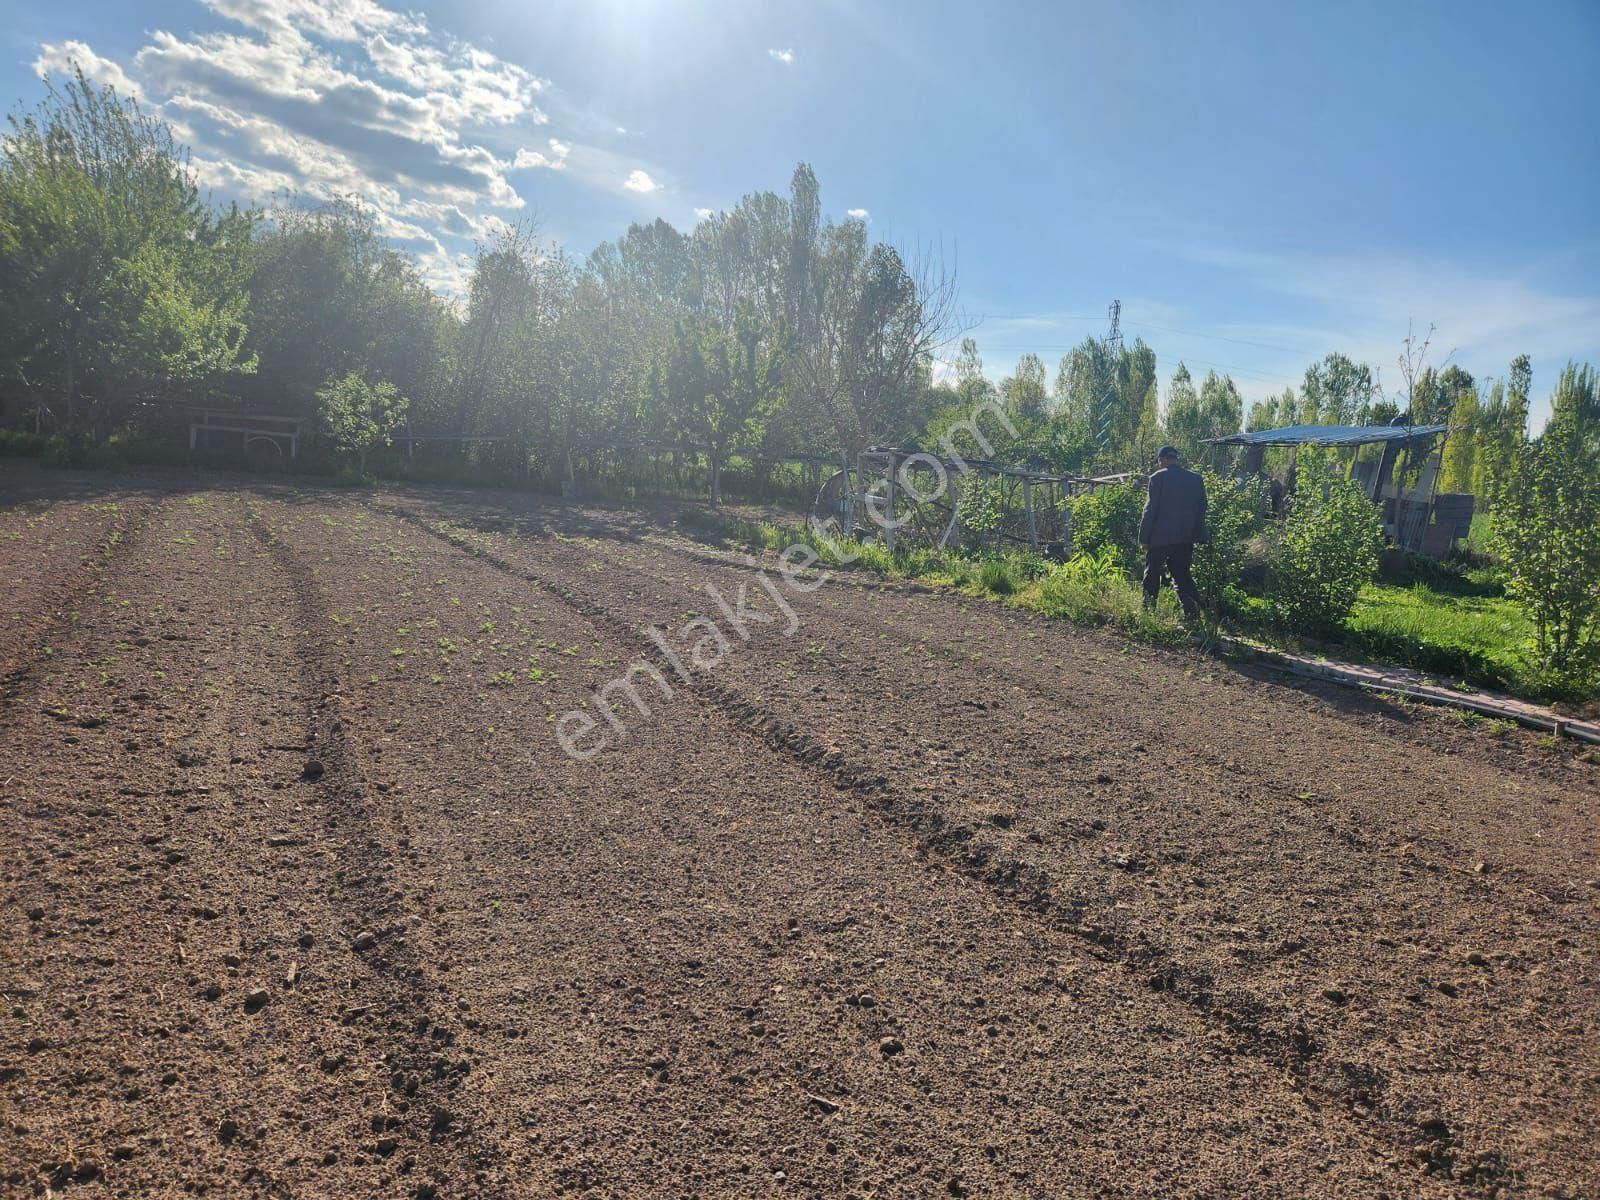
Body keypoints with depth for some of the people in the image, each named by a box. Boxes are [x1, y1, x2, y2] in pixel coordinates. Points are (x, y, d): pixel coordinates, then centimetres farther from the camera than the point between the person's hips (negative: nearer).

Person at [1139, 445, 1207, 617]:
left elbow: (1150, 509, -9)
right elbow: (1201, 510, 12)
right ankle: (1193, 609, 0)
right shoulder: (1196, 479, 8)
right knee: (1182, 574, 11)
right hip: (1186, 538, 5)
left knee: (1152, 575, 9)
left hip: (1160, 537, -5)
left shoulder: (1158, 478, -8)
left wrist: (1144, 537, -4)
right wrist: (1197, 536, 17)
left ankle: (1148, 610, 9)